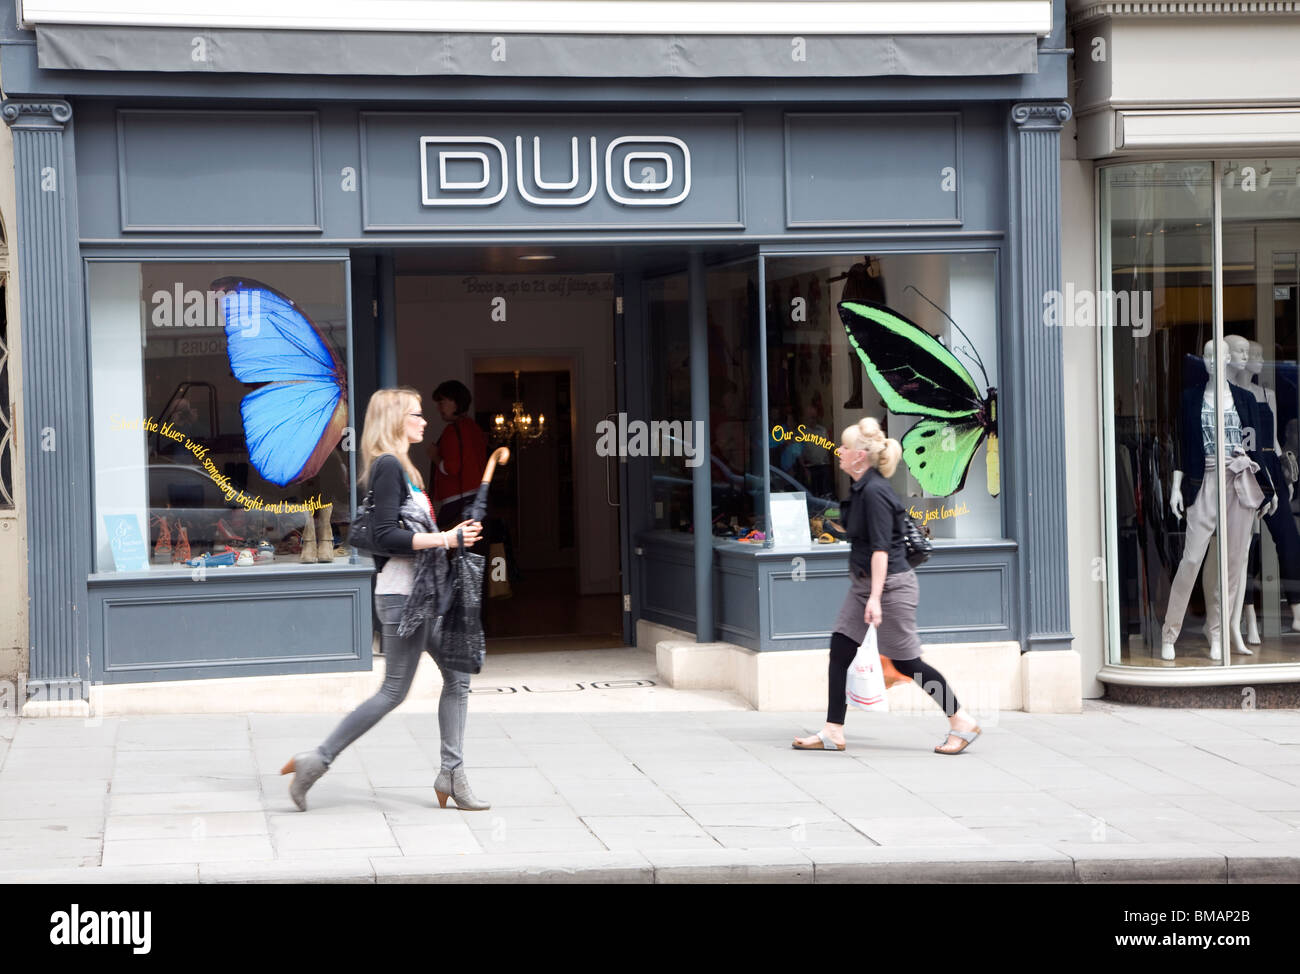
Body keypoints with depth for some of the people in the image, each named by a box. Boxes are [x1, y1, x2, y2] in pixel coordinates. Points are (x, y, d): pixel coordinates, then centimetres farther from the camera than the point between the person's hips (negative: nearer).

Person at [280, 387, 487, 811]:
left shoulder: (401, 467, 18)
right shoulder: (387, 466, -13)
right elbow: (387, 536, -22)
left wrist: (453, 535, 11)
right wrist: (444, 539, -19)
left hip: (425, 592, 10)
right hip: (402, 595, -10)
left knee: (458, 677, 8)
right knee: (394, 691, -5)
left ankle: (451, 774, 11)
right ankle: (317, 760, 2)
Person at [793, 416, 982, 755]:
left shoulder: (875, 492, -20)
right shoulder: (859, 488, 9)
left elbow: (881, 548, -24)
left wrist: (875, 598, -29)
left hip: (890, 584, -10)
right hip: (863, 583, 10)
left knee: (906, 662, -2)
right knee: (839, 652, 4)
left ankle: (962, 722, 10)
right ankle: (833, 732, 7)